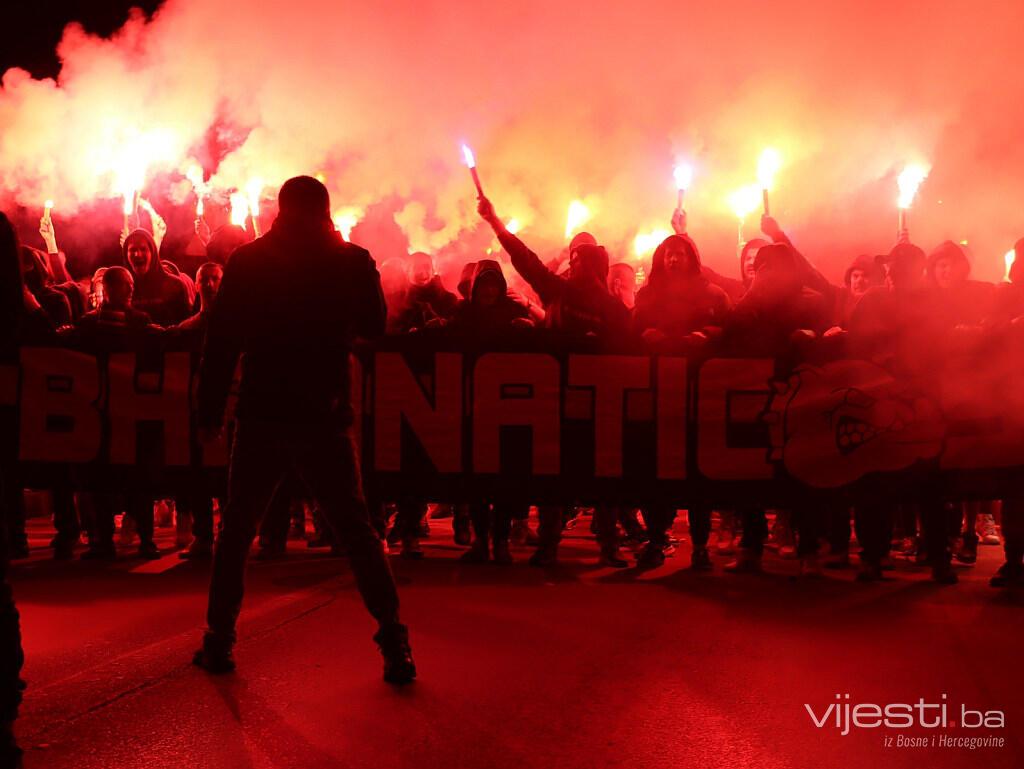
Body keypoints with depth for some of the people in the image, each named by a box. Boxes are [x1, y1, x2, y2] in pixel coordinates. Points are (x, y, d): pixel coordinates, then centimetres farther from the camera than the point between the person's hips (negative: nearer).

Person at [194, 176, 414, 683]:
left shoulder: (247, 260, 1)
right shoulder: (352, 260, 0)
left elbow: (221, 341, -1)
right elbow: (374, 326, 14)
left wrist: (210, 412, 3)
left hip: (262, 415, 0)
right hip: (326, 415, 0)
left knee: (236, 530, 14)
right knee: (356, 531, 6)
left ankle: (219, 640, 14)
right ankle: (393, 641, 0)